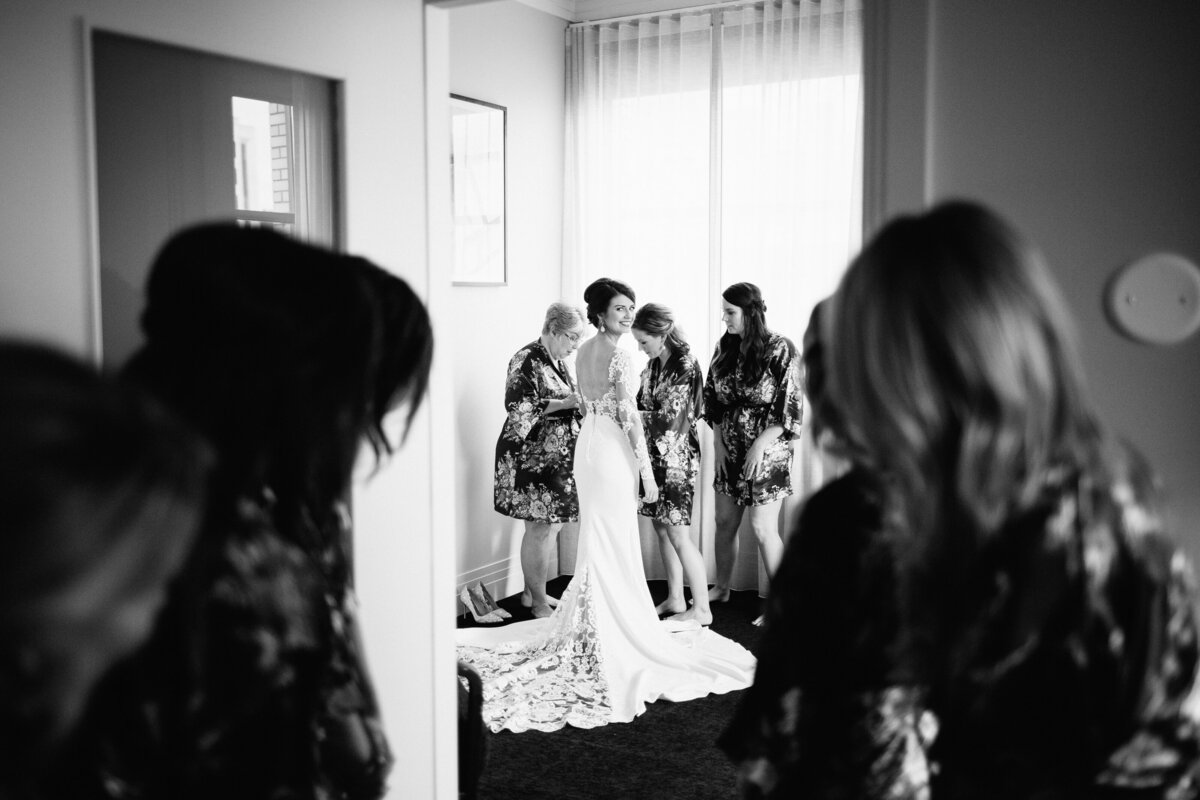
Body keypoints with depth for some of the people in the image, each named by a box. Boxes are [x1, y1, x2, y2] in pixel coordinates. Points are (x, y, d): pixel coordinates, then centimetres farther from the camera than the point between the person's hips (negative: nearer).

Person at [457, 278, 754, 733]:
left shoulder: (583, 352, 10)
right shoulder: (619, 356, -15)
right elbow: (630, 416, -18)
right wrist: (647, 470, -14)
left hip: (587, 443, 8)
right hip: (614, 449, -8)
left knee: (595, 538, 17)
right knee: (617, 544, 1)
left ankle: (593, 622, 28)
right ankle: (618, 626, 9)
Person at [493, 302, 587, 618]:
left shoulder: (557, 361, 13)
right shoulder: (527, 360, -14)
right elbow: (519, 408, -22)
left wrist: (580, 402, 4)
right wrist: (565, 403, -23)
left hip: (556, 456, 9)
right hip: (530, 457, -9)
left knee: (551, 525, 14)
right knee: (539, 528, -4)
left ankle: (532, 591, 28)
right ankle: (538, 602, 7)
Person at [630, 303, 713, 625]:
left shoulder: (685, 366, -16)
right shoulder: (653, 365, 9)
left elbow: (670, 418, -20)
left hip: (676, 457, -8)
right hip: (654, 455, 8)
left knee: (678, 534, -5)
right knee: (661, 526, 13)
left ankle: (701, 608, 4)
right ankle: (675, 599, 25)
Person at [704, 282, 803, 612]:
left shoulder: (779, 349, -13)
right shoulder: (725, 347, 4)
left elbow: (790, 406, -14)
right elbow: (713, 397, 9)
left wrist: (760, 445, -17)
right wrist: (718, 441, 1)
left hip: (766, 450, -6)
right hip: (729, 448, 6)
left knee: (763, 529, -3)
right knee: (724, 521, 14)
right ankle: (721, 588, 31)